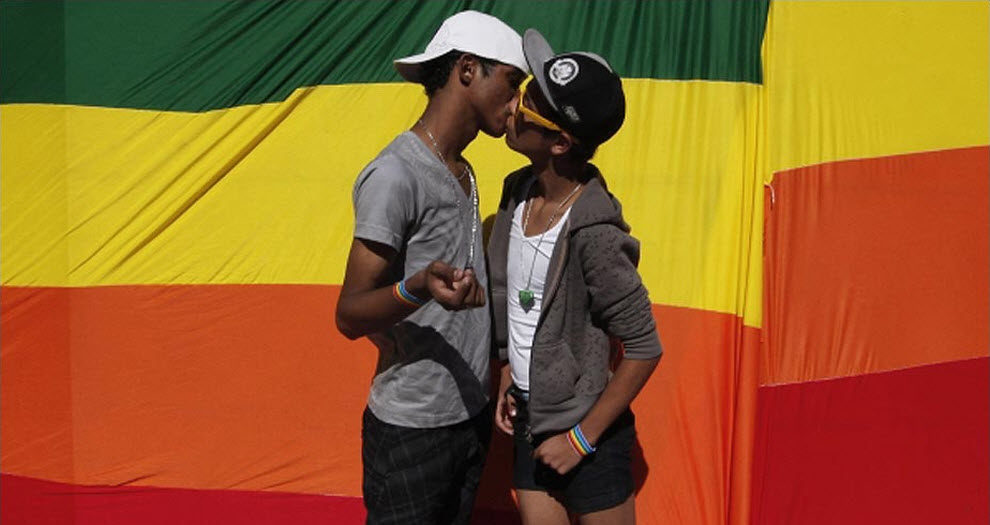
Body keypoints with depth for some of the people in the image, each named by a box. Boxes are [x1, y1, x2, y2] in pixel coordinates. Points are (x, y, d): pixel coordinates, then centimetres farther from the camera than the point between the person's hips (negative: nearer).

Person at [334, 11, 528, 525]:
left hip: (471, 416, 9)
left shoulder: (462, 172, 12)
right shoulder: (395, 175, -17)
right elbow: (350, 315, -18)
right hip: (413, 429, -8)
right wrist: (419, 288, -36)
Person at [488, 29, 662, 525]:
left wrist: (582, 438, -15)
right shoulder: (518, 191, -2)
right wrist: (509, 372, 9)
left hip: (586, 430, -7)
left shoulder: (593, 233, -26)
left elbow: (644, 349, -20)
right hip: (530, 420, 7)